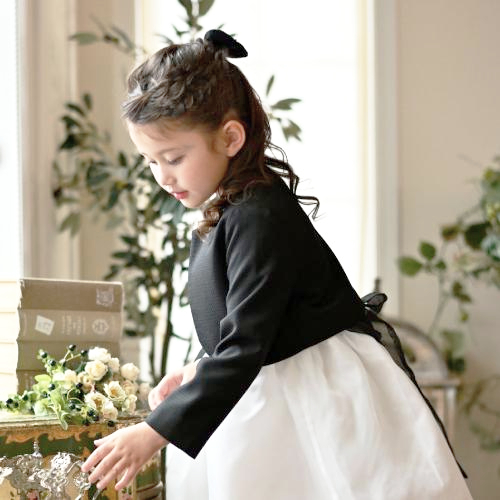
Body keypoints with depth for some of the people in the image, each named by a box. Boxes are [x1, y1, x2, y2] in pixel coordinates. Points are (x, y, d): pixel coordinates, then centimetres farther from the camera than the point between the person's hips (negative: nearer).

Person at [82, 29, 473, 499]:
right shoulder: (218, 215, 7)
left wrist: (153, 434, -31)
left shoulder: (261, 218, -22)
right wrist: (197, 370, 7)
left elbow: (245, 346, -28)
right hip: (268, 394, 9)